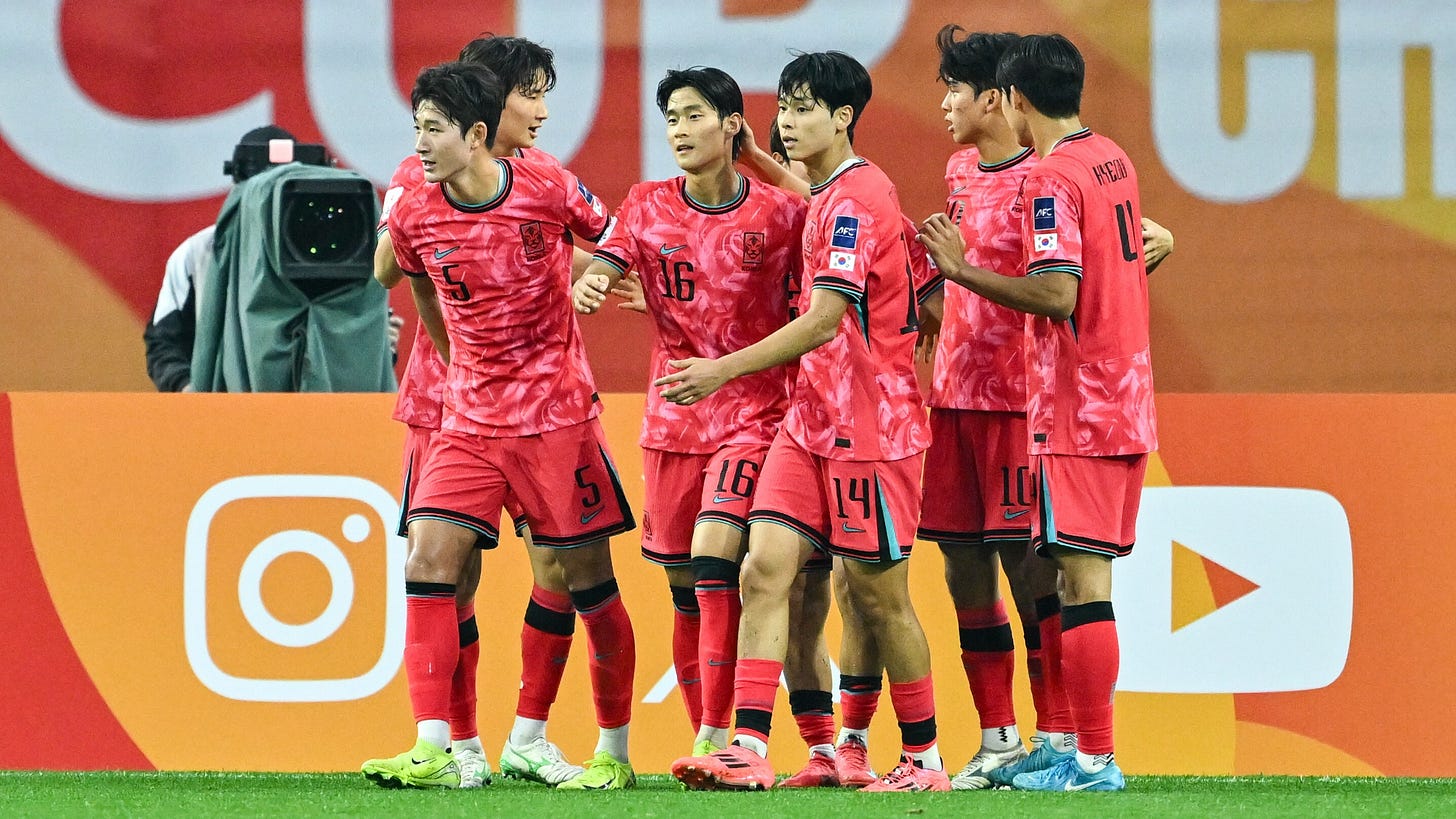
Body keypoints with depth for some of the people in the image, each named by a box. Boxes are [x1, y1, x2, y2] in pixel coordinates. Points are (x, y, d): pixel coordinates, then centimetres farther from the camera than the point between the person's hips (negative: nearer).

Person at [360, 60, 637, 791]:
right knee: (427, 563, -12)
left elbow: (613, 241, 9)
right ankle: (434, 751, -13)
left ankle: (614, 751, 15)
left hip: (556, 415, -3)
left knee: (589, 580, 3)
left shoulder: (549, 191, -12)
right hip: (468, 420, 3)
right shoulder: (413, 217, -3)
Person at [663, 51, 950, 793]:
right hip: (811, 418, 9)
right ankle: (749, 750, -12)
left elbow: (825, 321, -22)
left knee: (878, 594, 0)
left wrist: (726, 369, -24)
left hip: (869, 424, -9)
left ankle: (924, 758, 14)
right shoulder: (825, 197, 14)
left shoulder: (856, 197, -16)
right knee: (765, 568, -6)